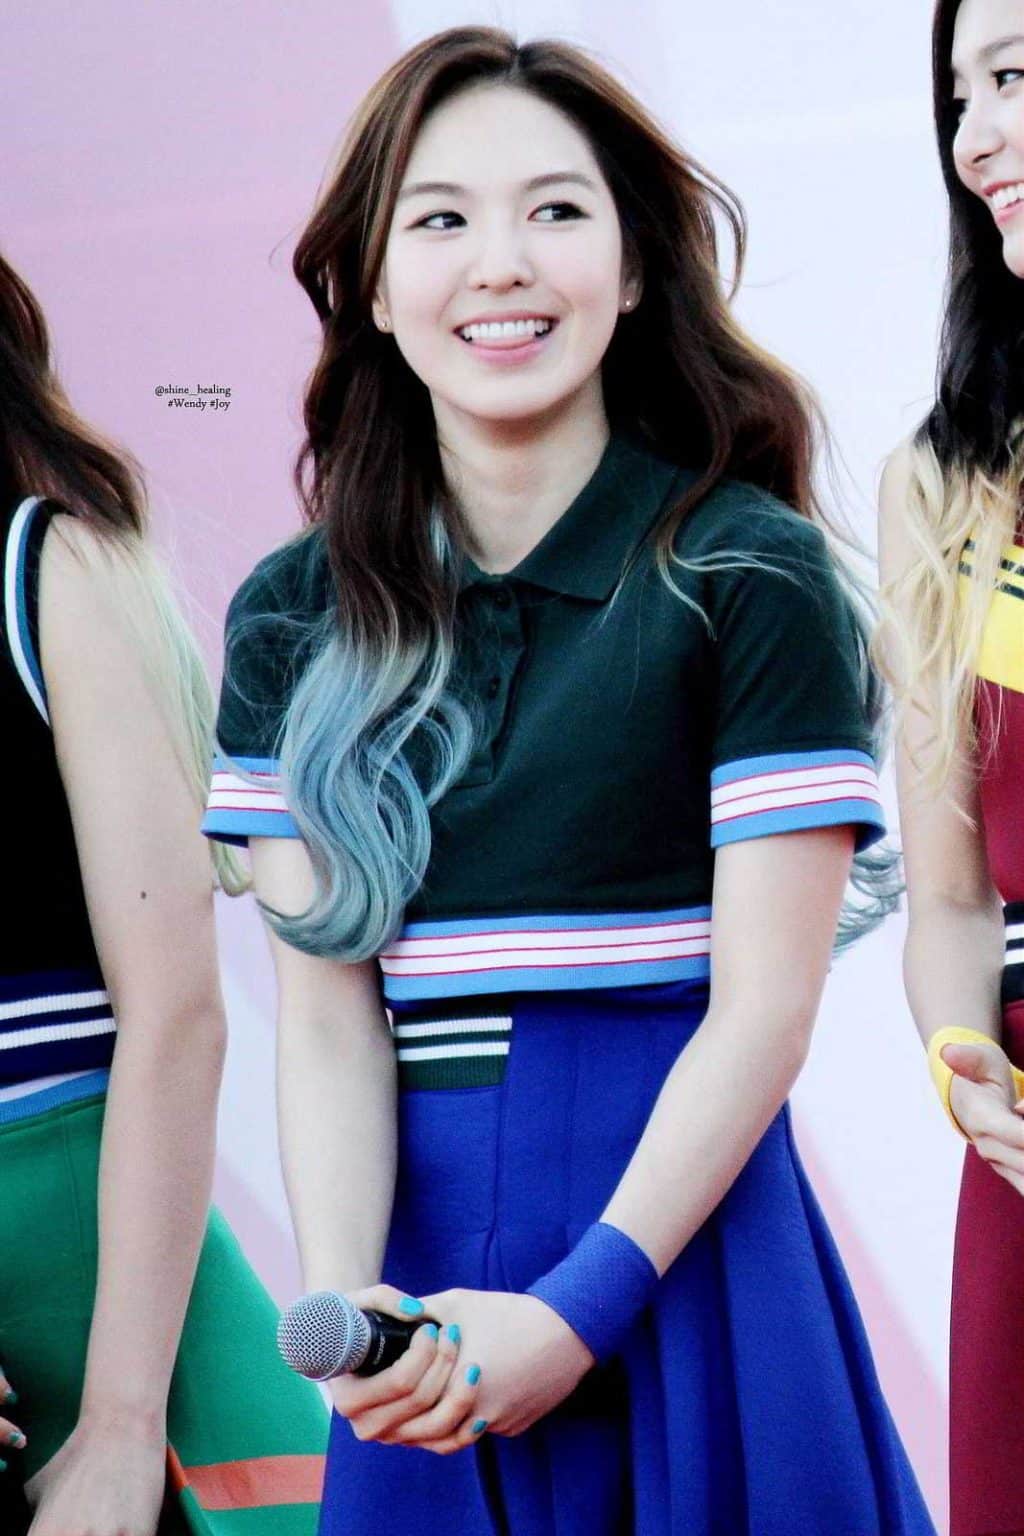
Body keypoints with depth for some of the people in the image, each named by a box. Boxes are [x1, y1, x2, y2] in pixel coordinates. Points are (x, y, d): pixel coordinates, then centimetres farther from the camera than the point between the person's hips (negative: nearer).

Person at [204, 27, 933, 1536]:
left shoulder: (751, 576, -6)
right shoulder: (293, 618, 5)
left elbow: (763, 1006, -9)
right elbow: (325, 1011, -1)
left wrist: (578, 1310, -15)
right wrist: (343, 1303, -16)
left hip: (682, 1230, -3)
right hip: (417, 1245, 3)